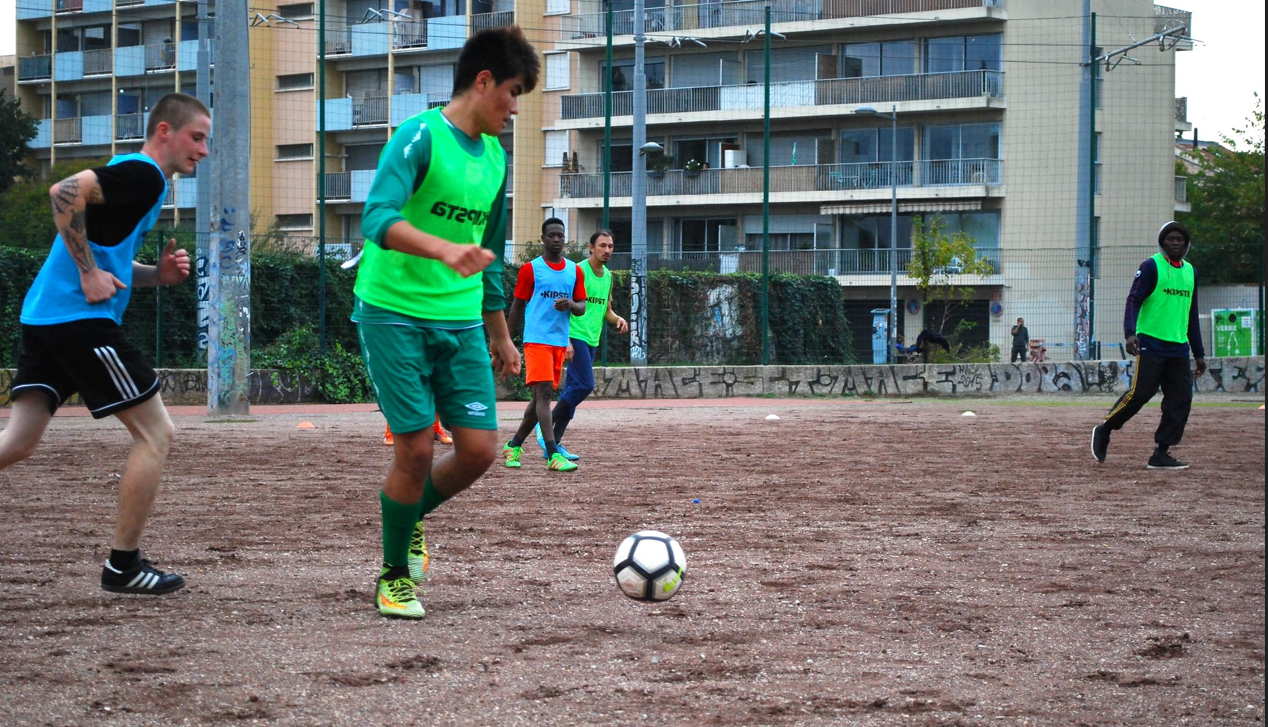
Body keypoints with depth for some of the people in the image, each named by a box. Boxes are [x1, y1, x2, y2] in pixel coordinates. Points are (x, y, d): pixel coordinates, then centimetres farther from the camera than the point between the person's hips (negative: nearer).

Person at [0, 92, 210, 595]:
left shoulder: (134, 175, 22)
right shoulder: (142, 175, -9)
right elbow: (65, 193, -23)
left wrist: (158, 275, 12)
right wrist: (89, 272, -20)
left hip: (43, 317, 10)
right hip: (80, 320, -10)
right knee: (155, 435, 0)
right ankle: (123, 565, 5)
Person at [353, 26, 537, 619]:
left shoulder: (495, 158, 13)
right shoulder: (421, 135, -11)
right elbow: (378, 219, -25)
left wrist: (499, 332, 26)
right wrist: (445, 250, -41)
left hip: (461, 323, 6)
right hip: (394, 314, -6)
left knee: (479, 449, -3)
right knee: (416, 448, -8)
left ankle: (412, 516, 28)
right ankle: (394, 576, 13)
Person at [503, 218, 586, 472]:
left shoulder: (575, 271, 11)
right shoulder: (530, 269, -1)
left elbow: (581, 307, 12)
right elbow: (517, 306, 4)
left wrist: (570, 305, -12)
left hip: (560, 342, 6)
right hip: (536, 339, -6)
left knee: (542, 396, 11)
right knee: (544, 393, -15)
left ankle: (514, 445, 27)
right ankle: (553, 455, -22)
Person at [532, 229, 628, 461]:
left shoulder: (608, 276, 15)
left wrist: (618, 319, 1)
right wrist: (566, 340, -20)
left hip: (592, 339, 8)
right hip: (575, 336, -8)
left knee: (572, 389, 7)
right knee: (585, 385, -17)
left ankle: (553, 444, 9)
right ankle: (546, 424, -4)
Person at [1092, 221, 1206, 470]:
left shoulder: (1190, 272, 17)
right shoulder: (1151, 267, -3)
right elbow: (1133, 300, -11)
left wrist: (1199, 353, 21)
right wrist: (1130, 333, -27)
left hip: (1179, 348, 6)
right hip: (1150, 344, -6)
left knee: (1181, 399, -3)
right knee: (1140, 392, -12)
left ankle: (1160, 454, 1)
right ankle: (1104, 431, 10)